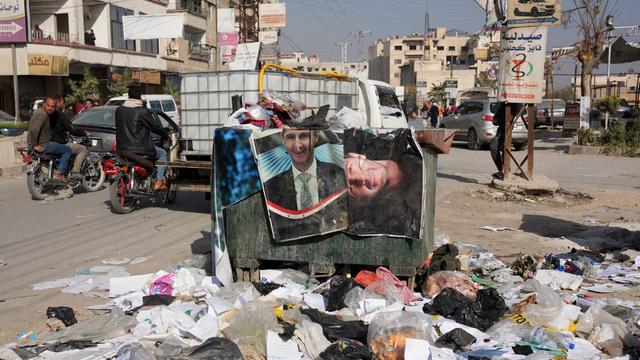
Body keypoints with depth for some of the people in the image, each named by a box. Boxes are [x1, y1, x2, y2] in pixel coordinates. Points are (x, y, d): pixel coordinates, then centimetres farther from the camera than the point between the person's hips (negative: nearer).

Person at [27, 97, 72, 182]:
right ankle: (59, 173, -6)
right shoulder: (43, 114, -19)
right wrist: (35, 145, -26)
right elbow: (34, 130, -32)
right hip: (42, 145, -11)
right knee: (67, 150, -3)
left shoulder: (39, 111, 14)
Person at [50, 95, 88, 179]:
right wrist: (84, 132, -2)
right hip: (60, 145, -9)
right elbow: (72, 130, -17)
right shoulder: (61, 115, -16)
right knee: (83, 149, -2)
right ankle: (75, 172, -9)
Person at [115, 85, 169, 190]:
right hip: (140, 151, -7)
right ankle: (159, 182, 6)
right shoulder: (142, 111, -15)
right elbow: (155, 127, -8)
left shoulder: (119, 110, 5)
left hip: (122, 149, 7)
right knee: (163, 153, 17)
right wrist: (166, 135, 11)